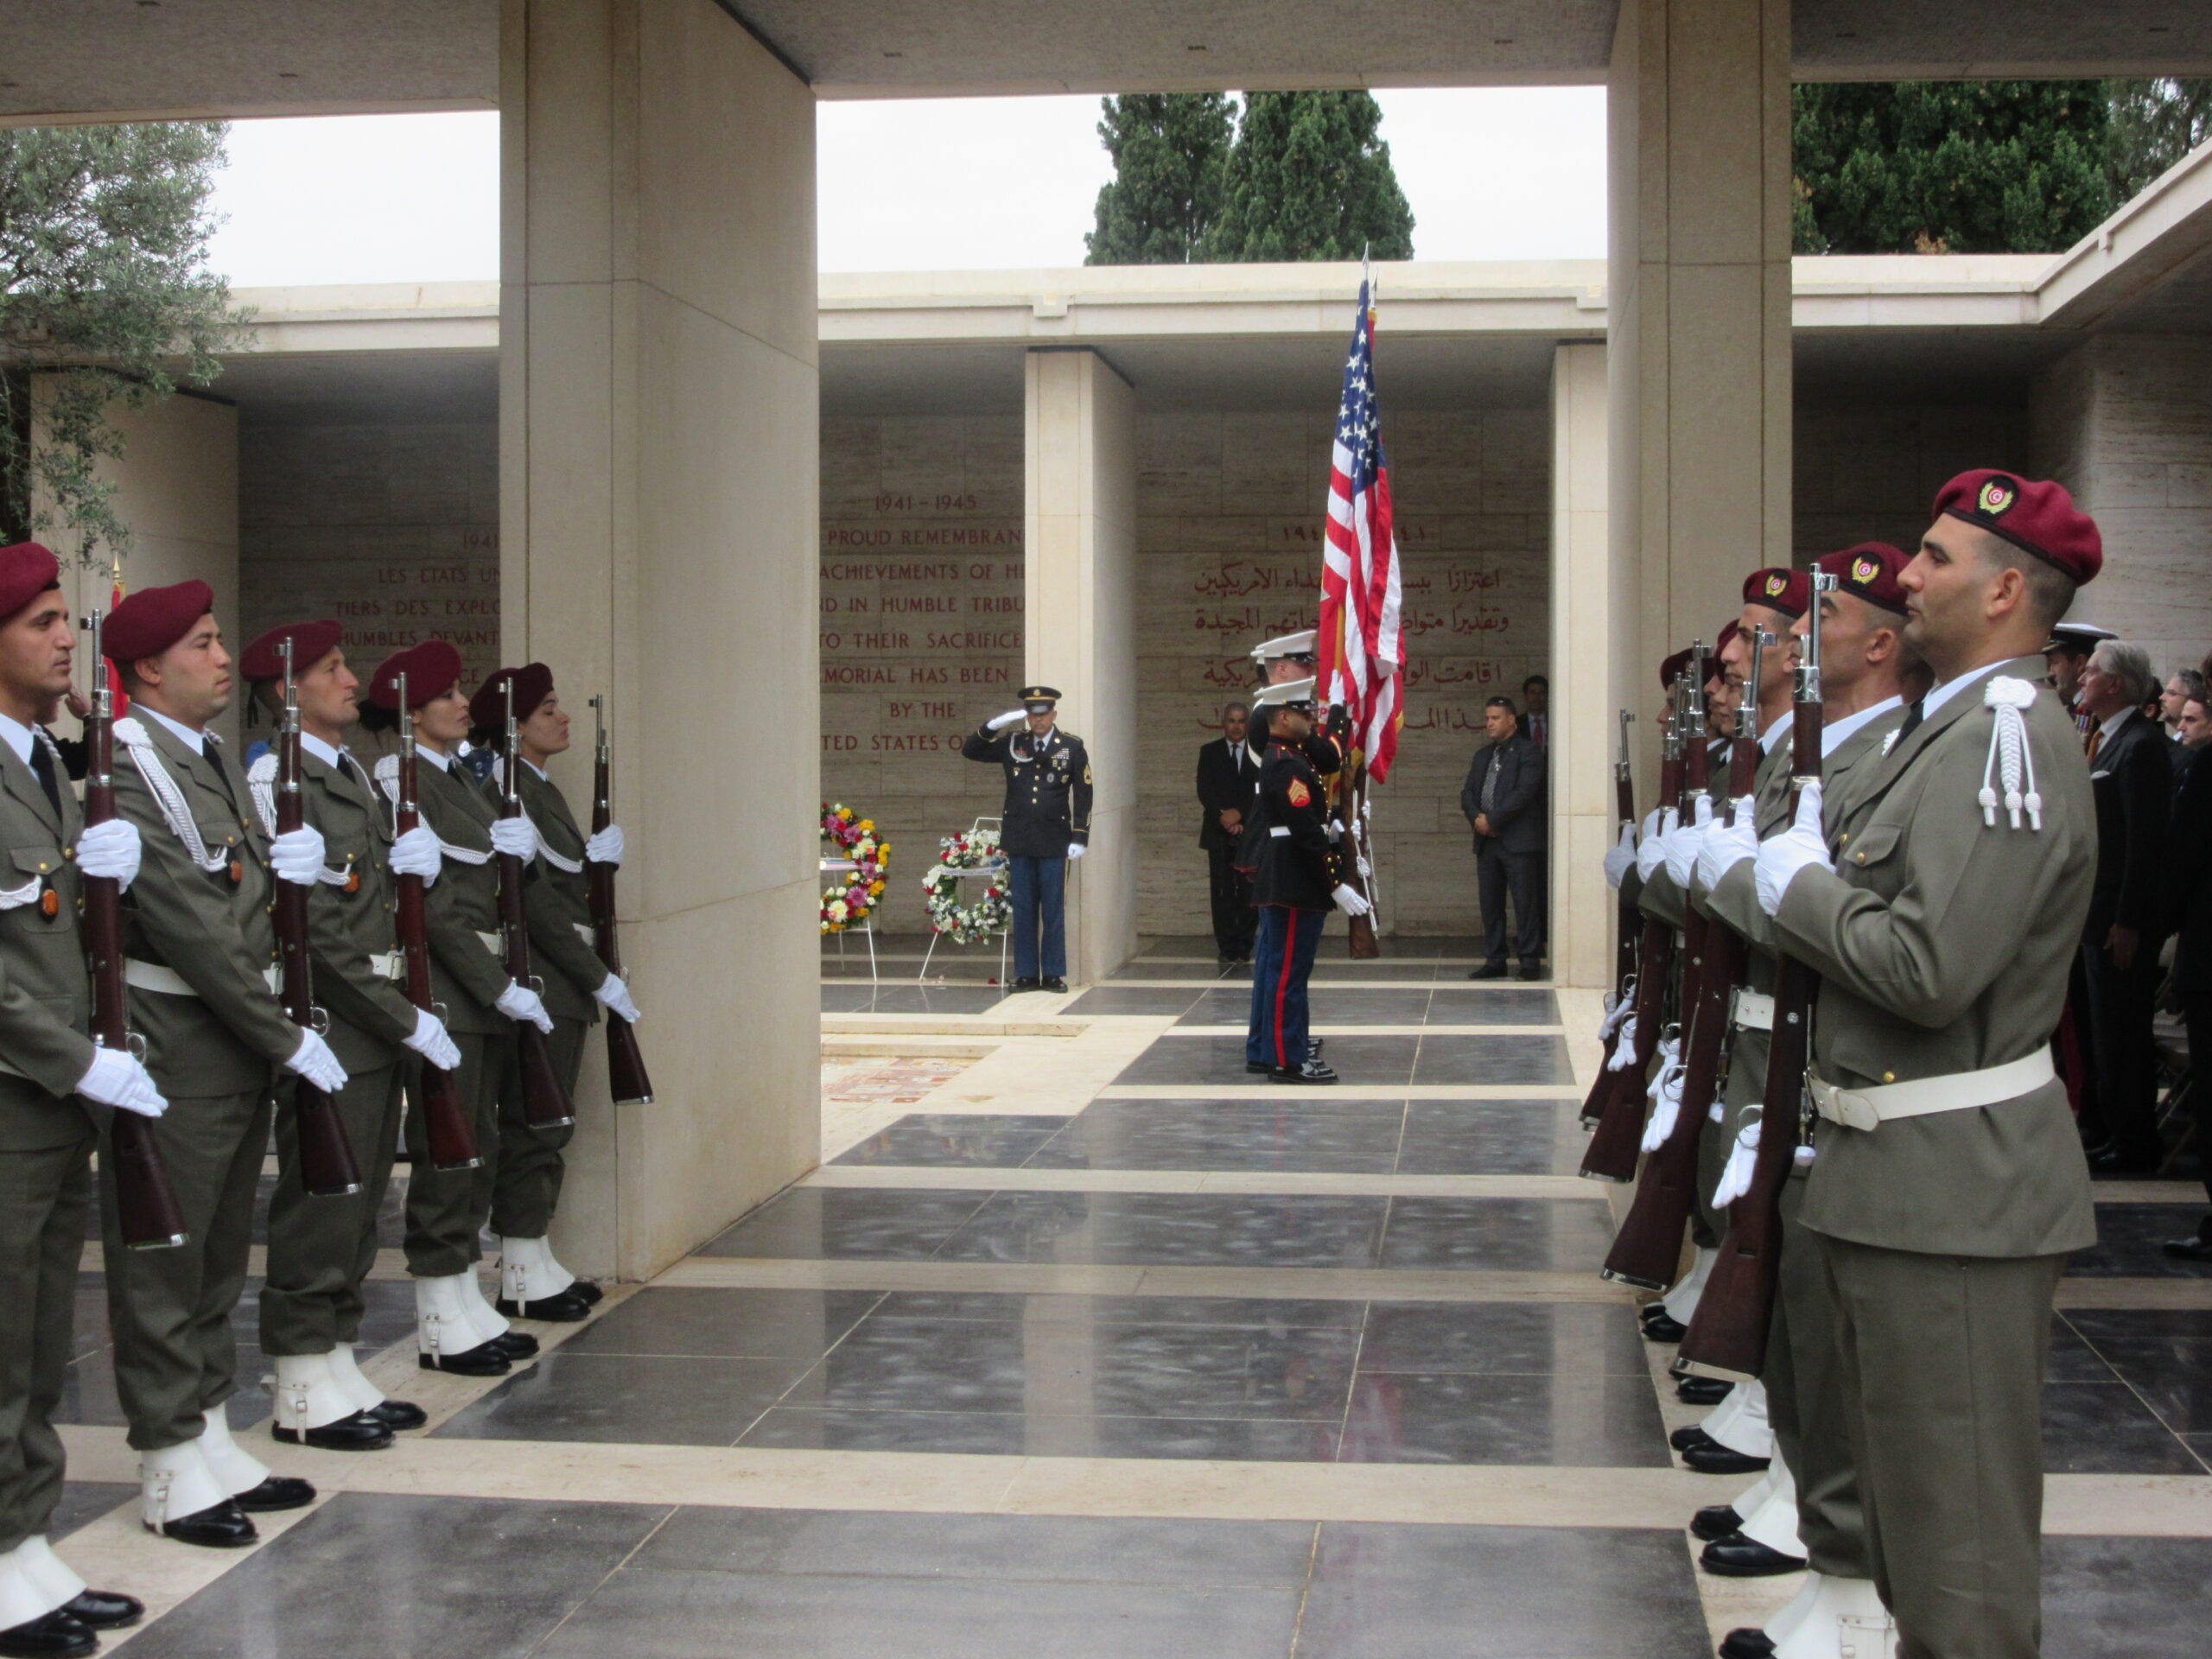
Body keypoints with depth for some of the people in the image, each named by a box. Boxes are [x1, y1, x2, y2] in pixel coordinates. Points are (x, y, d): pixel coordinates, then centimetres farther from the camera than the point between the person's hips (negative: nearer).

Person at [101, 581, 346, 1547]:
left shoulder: (216, 762, 15)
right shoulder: (126, 766, -16)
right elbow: (190, 929, -19)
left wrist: (286, 865, -4)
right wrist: (288, 1039, -15)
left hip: (239, 1054, 9)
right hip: (173, 1056, -9)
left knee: (218, 1258, 16)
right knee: (164, 1265, 1)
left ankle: (212, 1444, 26)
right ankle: (173, 1473, 9)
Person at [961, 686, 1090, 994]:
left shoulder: (1073, 747, 1)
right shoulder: (1011, 743, 5)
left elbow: (1083, 795, 1)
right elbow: (969, 750, 4)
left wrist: (1080, 838, -6)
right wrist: (994, 725, -11)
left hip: (1054, 841, -2)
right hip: (1019, 841, 2)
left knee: (1053, 910, 2)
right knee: (1023, 909, 5)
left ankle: (1053, 974, 9)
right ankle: (1026, 974, 10)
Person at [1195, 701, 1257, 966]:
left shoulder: (1259, 753, 6)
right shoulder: (1209, 752, 9)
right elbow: (1204, 790, 1)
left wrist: (1240, 814, -12)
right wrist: (1223, 818, -11)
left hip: (1250, 832, -1)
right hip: (1219, 834, 1)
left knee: (1249, 892, -4)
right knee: (1222, 892, -2)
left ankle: (1244, 946, 4)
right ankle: (1227, 947, 2)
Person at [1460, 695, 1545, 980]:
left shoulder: (1528, 752, -3)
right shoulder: (1482, 755, 20)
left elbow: (1524, 793, -14)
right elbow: (1468, 792, 14)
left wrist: (1492, 819, -15)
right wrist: (1476, 817, -7)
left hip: (1518, 840, -7)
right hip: (1487, 840, 7)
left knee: (1526, 903, -5)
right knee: (1490, 903, 7)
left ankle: (1529, 960, -2)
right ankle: (1494, 960, 12)